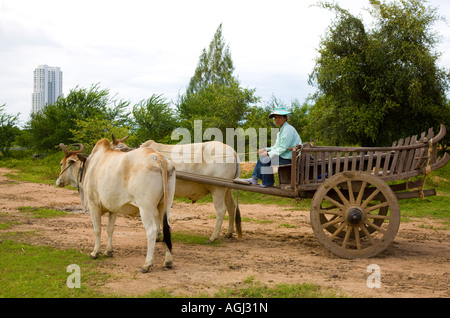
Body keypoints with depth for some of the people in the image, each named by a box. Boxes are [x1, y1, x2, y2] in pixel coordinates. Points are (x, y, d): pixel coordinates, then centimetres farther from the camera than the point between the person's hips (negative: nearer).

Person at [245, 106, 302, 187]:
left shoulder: (288, 129, -16)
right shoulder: (282, 130, 17)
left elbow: (283, 148, -21)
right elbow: (277, 147, 22)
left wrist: (268, 153, -14)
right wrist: (266, 149, 10)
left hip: (289, 158, -11)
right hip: (284, 156, 11)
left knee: (266, 160, -18)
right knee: (262, 157, 9)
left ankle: (268, 183, -4)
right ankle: (254, 179, 6)